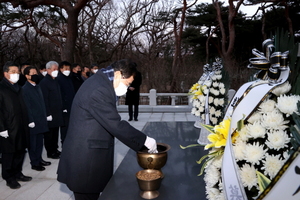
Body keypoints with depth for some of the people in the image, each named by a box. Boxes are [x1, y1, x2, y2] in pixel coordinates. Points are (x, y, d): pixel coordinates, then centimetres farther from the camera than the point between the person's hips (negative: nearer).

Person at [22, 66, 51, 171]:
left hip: (41, 120, 7)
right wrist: (30, 121, -16)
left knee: (40, 141, 16)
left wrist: (44, 117, 14)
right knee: (33, 143, 5)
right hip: (33, 121, -7)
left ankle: (39, 159, 29)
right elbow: (27, 106, -15)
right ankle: (34, 163, 16)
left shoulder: (37, 86, 12)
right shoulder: (25, 89, -12)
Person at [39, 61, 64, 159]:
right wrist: (48, 114, -18)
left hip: (57, 112, 8)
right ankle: (50, 152, 13)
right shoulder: (44, 82, -12)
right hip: (50, 113, -8)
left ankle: (55, 149, 26)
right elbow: (44, 99, -16)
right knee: (49, 133, 3)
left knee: (55, 132, 15)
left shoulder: (55, 81, 14)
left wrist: (61, 108, 14)